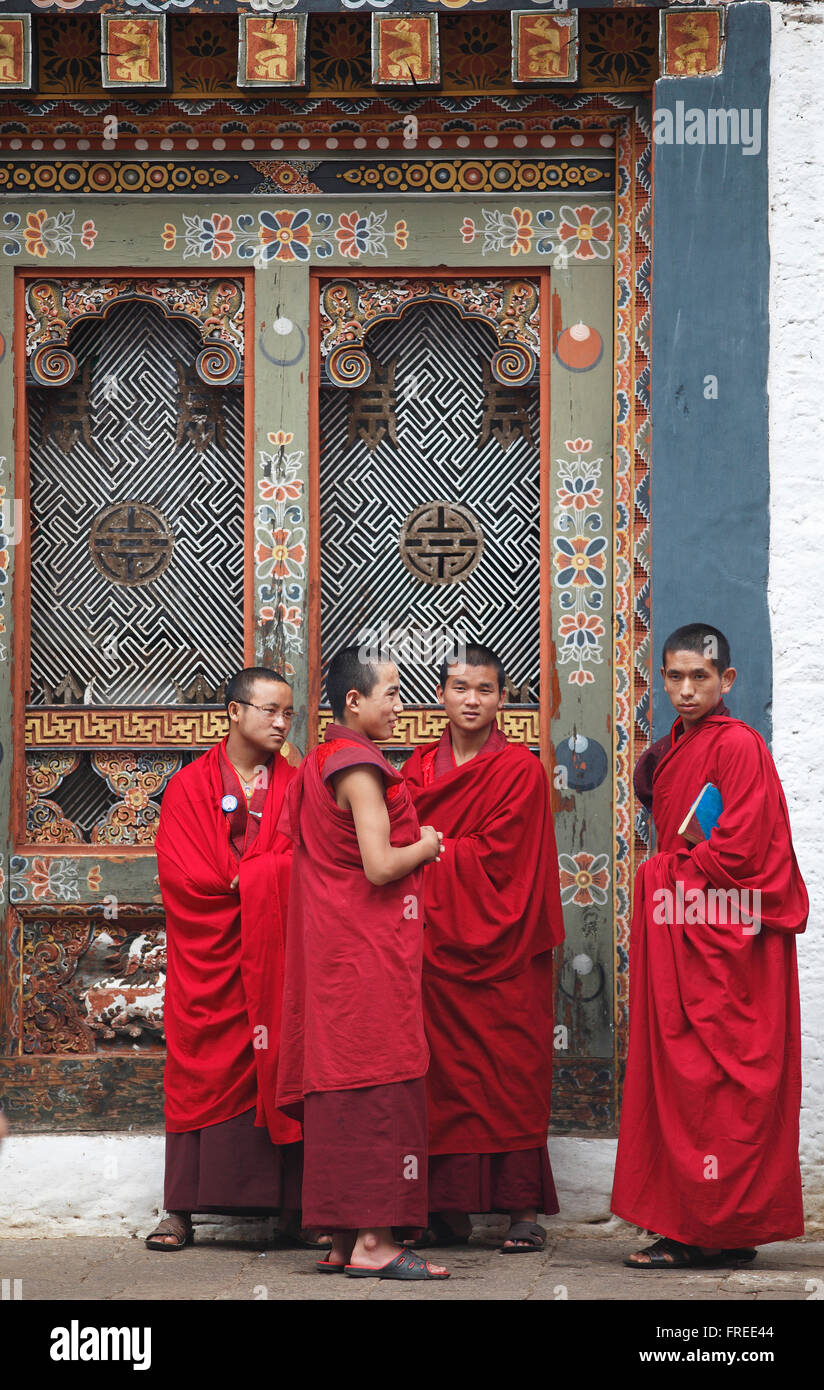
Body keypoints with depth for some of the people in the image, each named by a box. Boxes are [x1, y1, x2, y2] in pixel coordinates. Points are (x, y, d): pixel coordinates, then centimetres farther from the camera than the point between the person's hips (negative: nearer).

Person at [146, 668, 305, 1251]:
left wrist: (238, 880, -11)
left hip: (277, 952, 1)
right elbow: (181, 870, -4)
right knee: (201, 1070, -3)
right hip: (208, 956, -1)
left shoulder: (295, 783, 11)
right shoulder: (190, 786, 7)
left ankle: (303, 1203, -5)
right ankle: (181, 1210, -2)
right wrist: (256, 881, -11)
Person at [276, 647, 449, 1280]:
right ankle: (372, 1242, -9)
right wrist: (427, 846, -4)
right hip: (369, 951, -10)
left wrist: (414, 844, 16)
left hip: (335, 951, 10)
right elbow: (380, 865, -22)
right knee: (378, 1085, -9)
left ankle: (343, 1241, 13)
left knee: (341, 1087, 10)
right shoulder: (360, 768, -15)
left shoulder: (320, 762, 16)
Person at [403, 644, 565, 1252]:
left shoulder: (520, 769, -1)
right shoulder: (421, 766, 14)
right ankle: (450, 1208, 5)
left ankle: (524, 1208, -2)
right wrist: (454, 854, -8)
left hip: (501, 947, -4)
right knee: (445, 1075, 1)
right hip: (436, 941, 4)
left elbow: (496, 856, -8)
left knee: (510, 1076, -5)